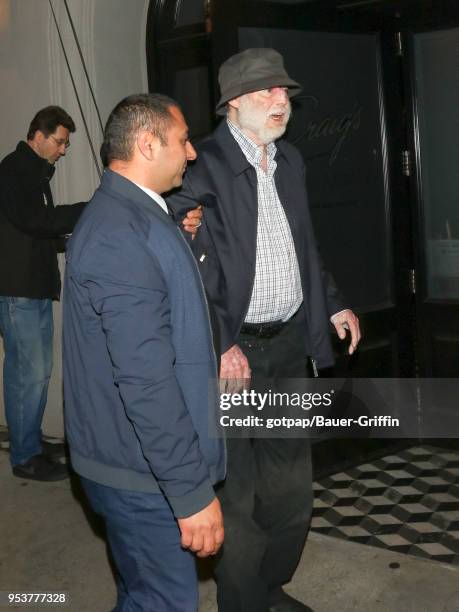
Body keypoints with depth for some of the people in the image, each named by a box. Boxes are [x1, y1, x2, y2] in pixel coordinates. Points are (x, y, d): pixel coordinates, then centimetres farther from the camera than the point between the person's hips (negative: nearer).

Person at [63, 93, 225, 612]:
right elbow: (145, 378, -28)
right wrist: (192, 491, -25)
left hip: (136, 458, 10)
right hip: (143, 472, -10)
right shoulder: (122, 233, -24)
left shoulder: (130, 216, 11)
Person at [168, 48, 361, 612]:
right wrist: (219, 347, -21)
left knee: (291, 488, 18)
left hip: (289, 343, 7)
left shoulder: (290, 161, 11)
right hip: (234, 351, -7)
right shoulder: (204, 165, -13)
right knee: (239, 494, 5)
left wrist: (333, 305, 15)